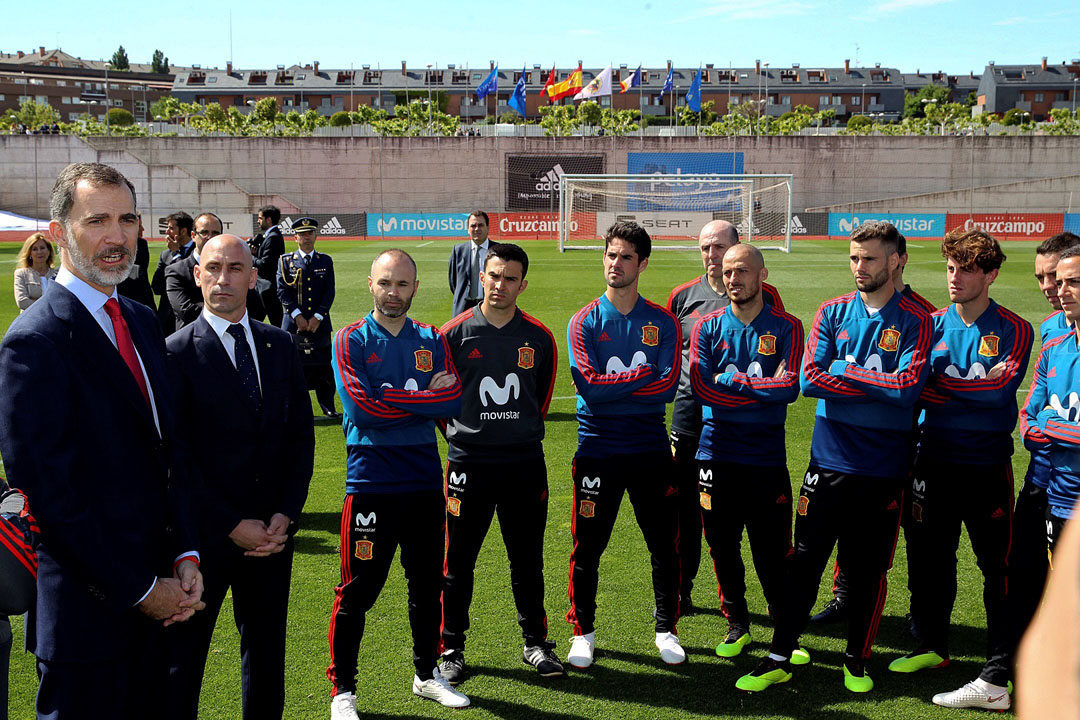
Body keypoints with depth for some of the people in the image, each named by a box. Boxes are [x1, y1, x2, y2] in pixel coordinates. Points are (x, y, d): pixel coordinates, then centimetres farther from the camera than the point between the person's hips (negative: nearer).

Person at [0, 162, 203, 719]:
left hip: (157, 598, 7)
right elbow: (50, 495, -17)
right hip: (88, 610, -7)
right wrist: (141, 590, -13)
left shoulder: (142, 322, 10)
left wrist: (185, 557, 1)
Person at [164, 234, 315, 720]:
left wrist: (286, 514, -5)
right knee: (183, 654, 8)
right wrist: (232, 526, -13)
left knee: (267, 648, 16)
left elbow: (301, 434, 6)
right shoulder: (177, 353, -9)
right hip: (205, 535, -4)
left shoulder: (279, 345, 5)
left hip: (272, 531, 4)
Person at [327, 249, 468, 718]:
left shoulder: (433, 341, 8)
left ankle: (427, 674, 32)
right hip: (371, 484, -4)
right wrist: (425, 398, -10)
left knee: (428, 582, 14)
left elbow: (453, 403, -5)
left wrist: (390, 397, -11)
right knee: (358, 590, 0)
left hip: (425, 484, 4)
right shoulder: (351, 340, -2)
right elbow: (361, 408, -15)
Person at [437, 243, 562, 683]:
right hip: (468, 462, -1)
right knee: (458, 561, 5)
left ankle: (535, 642, 25)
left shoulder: (539, 338, 3)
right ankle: (452, 648, 20)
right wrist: (465, 433, 9)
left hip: (525, 462, 2)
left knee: (527, 560, 10)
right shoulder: (455, 333, -3)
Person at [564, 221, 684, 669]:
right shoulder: (584, 322, -1)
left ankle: (666, 630, 26)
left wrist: (613, 386, -15)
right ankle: (583, 632, 24)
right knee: (588, 548, 5)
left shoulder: (663, 323, 3)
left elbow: (669, 386, -10)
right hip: (597, 451, -1)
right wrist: (643, 375, -13)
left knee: (665, 546, 8)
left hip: (651, 450, 1)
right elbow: (589, 386, -13)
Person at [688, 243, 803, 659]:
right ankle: (737, 626, 26)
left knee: (773, 552, 0)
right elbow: (701, 388, -8)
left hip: (767, 457, -2)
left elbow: (789, 388, -13)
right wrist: (762, 390, -10)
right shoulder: (707, 328, 5)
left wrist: (732, 380, -12)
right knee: (723, 547, 9)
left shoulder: (786, 328, 2)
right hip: (716, 455, 2)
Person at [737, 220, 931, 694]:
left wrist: (846, 369, -10)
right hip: (829, 461, 2)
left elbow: (908, 387, -16)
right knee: (804, 561, 5)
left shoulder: (914, 321, -2)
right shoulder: (833, 312, 5)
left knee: (868, 569, 9)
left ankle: (857, 661, 26)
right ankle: (779, 659, 15)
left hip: (882, 468, -1)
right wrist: (880, 388, -10)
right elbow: (810, 379, -7)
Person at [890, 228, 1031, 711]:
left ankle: (998, 679, 3)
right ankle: (933, 646, 34)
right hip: (934, 462, 4)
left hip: (987, 466, -4)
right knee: (928, 558, 15)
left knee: (998, 569, -2)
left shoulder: (1013, 330, -3)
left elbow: (1001, 390, -17)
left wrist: (943, 386, -12)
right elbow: (915, 388, 0)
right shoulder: (933, 324, 7)